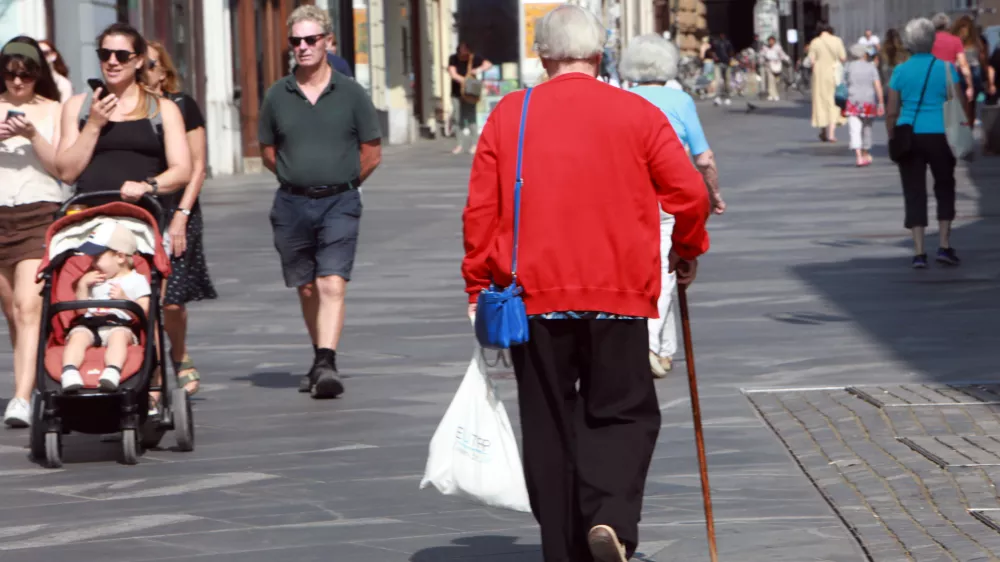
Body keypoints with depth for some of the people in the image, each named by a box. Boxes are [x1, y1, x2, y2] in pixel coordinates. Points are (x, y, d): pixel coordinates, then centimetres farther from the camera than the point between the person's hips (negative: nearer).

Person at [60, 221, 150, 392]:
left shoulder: (136, 280, 14)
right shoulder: (93, 280, 30)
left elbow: (144, 311, 3)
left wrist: (124, 299, -11)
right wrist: (82, 285, 13)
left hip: (120, 325, -4)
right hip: (88, 324, 4)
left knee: (119, 335, -38)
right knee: (78, 336, -30)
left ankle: (112, 372, -61)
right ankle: (69, 372, -52)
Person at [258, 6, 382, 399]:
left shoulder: (351, 94, 0)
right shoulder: (277, 96, 5)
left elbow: (371, 154, 6)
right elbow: (268, 151, 15)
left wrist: (339, 184, 7)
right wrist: (300, 178, 10)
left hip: (339, 204, -3)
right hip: (291, 204, 3)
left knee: (332, 284, -15)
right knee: (306, 288, 10)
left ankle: (326, 364, -22)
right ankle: (321, 361, 23)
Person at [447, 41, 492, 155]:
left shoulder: (474, 58, -3)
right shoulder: (453, 59, -1)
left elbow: (489, 64, -4)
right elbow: (453, 74, -11)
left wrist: (479, 69, -24)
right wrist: (464, 81, -24)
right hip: (456, 93, 2)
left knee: (471, 118, -7)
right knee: (458, 119, 2)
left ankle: (474, 144, 0)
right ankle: (461, 145, 9)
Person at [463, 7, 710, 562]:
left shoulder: (507, 115, 3)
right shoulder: (637, 114, 0)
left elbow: (479, 210, 2)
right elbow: (690, 192, -1)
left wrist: (479, 287, 10)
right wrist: (688, 250, 18)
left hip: (532, 293, 1)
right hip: (618, 295, -1)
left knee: (549, 424, 10)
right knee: (623, 414, 8)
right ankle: (611, 517, -17)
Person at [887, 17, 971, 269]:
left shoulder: (901, 71, 0)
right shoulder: (946, 68, -2)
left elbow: (891, 112, 0)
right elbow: (961, 105, -3)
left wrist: (892, 139, 11)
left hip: (909, 135, 1)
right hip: (939, 136, 0)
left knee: (914, 194, 5)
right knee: (944, 189, 16)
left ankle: (919, 251, -1)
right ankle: (944, 245, 8)